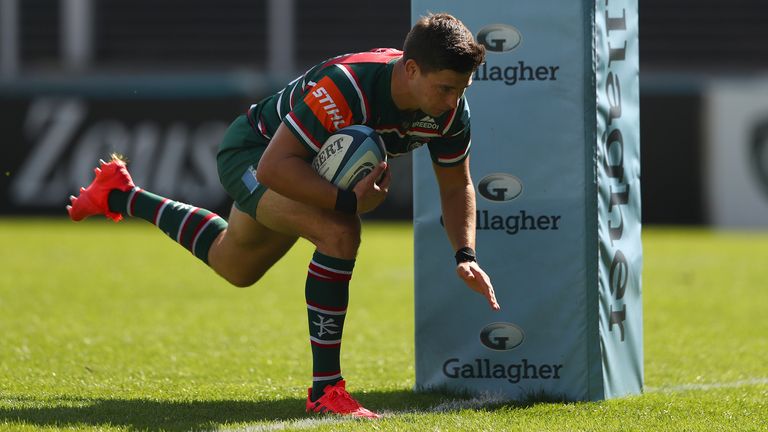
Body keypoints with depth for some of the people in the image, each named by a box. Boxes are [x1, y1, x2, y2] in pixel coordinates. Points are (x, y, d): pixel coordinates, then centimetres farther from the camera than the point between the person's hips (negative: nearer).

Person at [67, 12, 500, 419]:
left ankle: (122, 196, 49)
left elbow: (457, 186, -5)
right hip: (253, 153, -8)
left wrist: (465, 255, -18)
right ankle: (325, 389, -25)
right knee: (339, 233, -34)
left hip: (312, 170, 8)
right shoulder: (344, 87, -42)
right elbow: (273, 167, -42)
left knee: (233, 267, 29)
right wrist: (348, 201, -46)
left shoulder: (450, 107, -21)